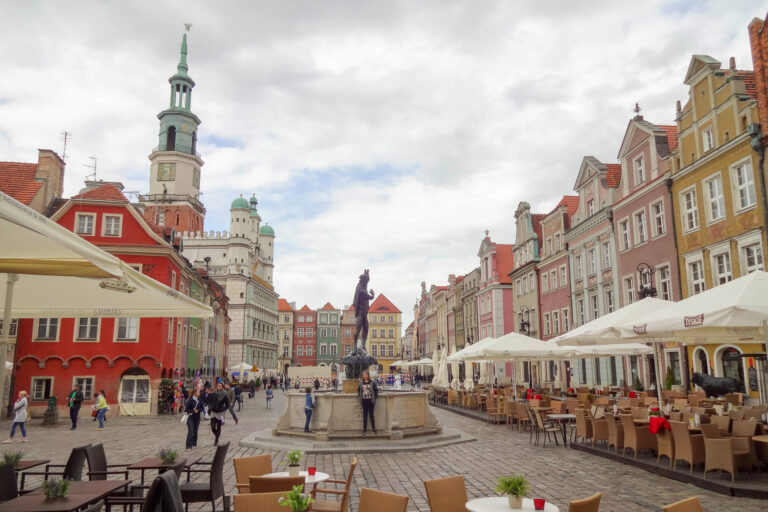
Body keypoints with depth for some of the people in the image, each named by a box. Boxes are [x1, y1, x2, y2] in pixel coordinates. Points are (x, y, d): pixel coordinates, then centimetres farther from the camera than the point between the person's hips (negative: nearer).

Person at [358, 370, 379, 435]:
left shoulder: (372, 382, -2)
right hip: (364, 401, 2)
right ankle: (365, 429, 10)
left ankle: (373, 428, 12)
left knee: (371, 414, 3)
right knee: (365, 415, 5)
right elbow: (358, 390, 19)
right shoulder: (361, 383, 5)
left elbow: (376, 390, 3)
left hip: (370, 401, -2)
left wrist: (375, 397, -2)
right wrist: (360, 396, 8)